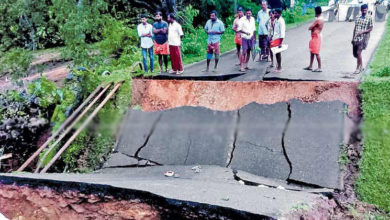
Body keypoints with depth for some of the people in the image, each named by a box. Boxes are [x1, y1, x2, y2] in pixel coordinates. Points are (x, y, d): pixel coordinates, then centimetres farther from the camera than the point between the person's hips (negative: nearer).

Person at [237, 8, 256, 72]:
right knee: (244, 52, -11)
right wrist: (245, 33, -27)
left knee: (248, 52, 9)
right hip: (244, 38, -5)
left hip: (251, 38, 5)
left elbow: (254, 29, 16)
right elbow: (239, 29, -12)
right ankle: (242, 67, -10)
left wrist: (254, 37, 15)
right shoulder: (242, 19, -9)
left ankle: (246, 65, 18)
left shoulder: (252, 19, 7)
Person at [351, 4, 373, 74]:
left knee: (358, 52, -16)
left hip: (363, 37, -5)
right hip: (356, 38, 5)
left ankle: (358, 68, -7)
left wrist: (362, 32, -15)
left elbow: (370, 29, 0)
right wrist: (353, 38, 11)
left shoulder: (369, 18, 1)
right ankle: (361, 66, 29)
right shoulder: (358, 19, 13)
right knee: (355, 53, 9)